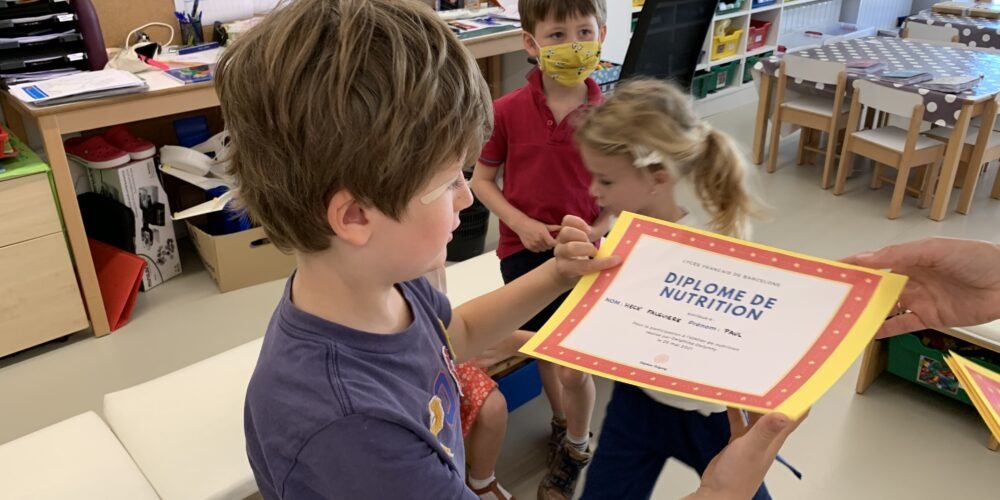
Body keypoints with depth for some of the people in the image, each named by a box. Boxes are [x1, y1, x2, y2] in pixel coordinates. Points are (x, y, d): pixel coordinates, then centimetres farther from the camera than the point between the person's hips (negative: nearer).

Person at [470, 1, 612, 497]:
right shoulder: (507, 111, -10)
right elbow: (481, 180, 0)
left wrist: (596, 231, -16)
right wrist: (521, 223, -13)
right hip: (524, 250, 1)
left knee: (576, 367, -2)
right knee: (544, 351, 18)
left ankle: (575, 448, 30)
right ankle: (562, 422, 48)